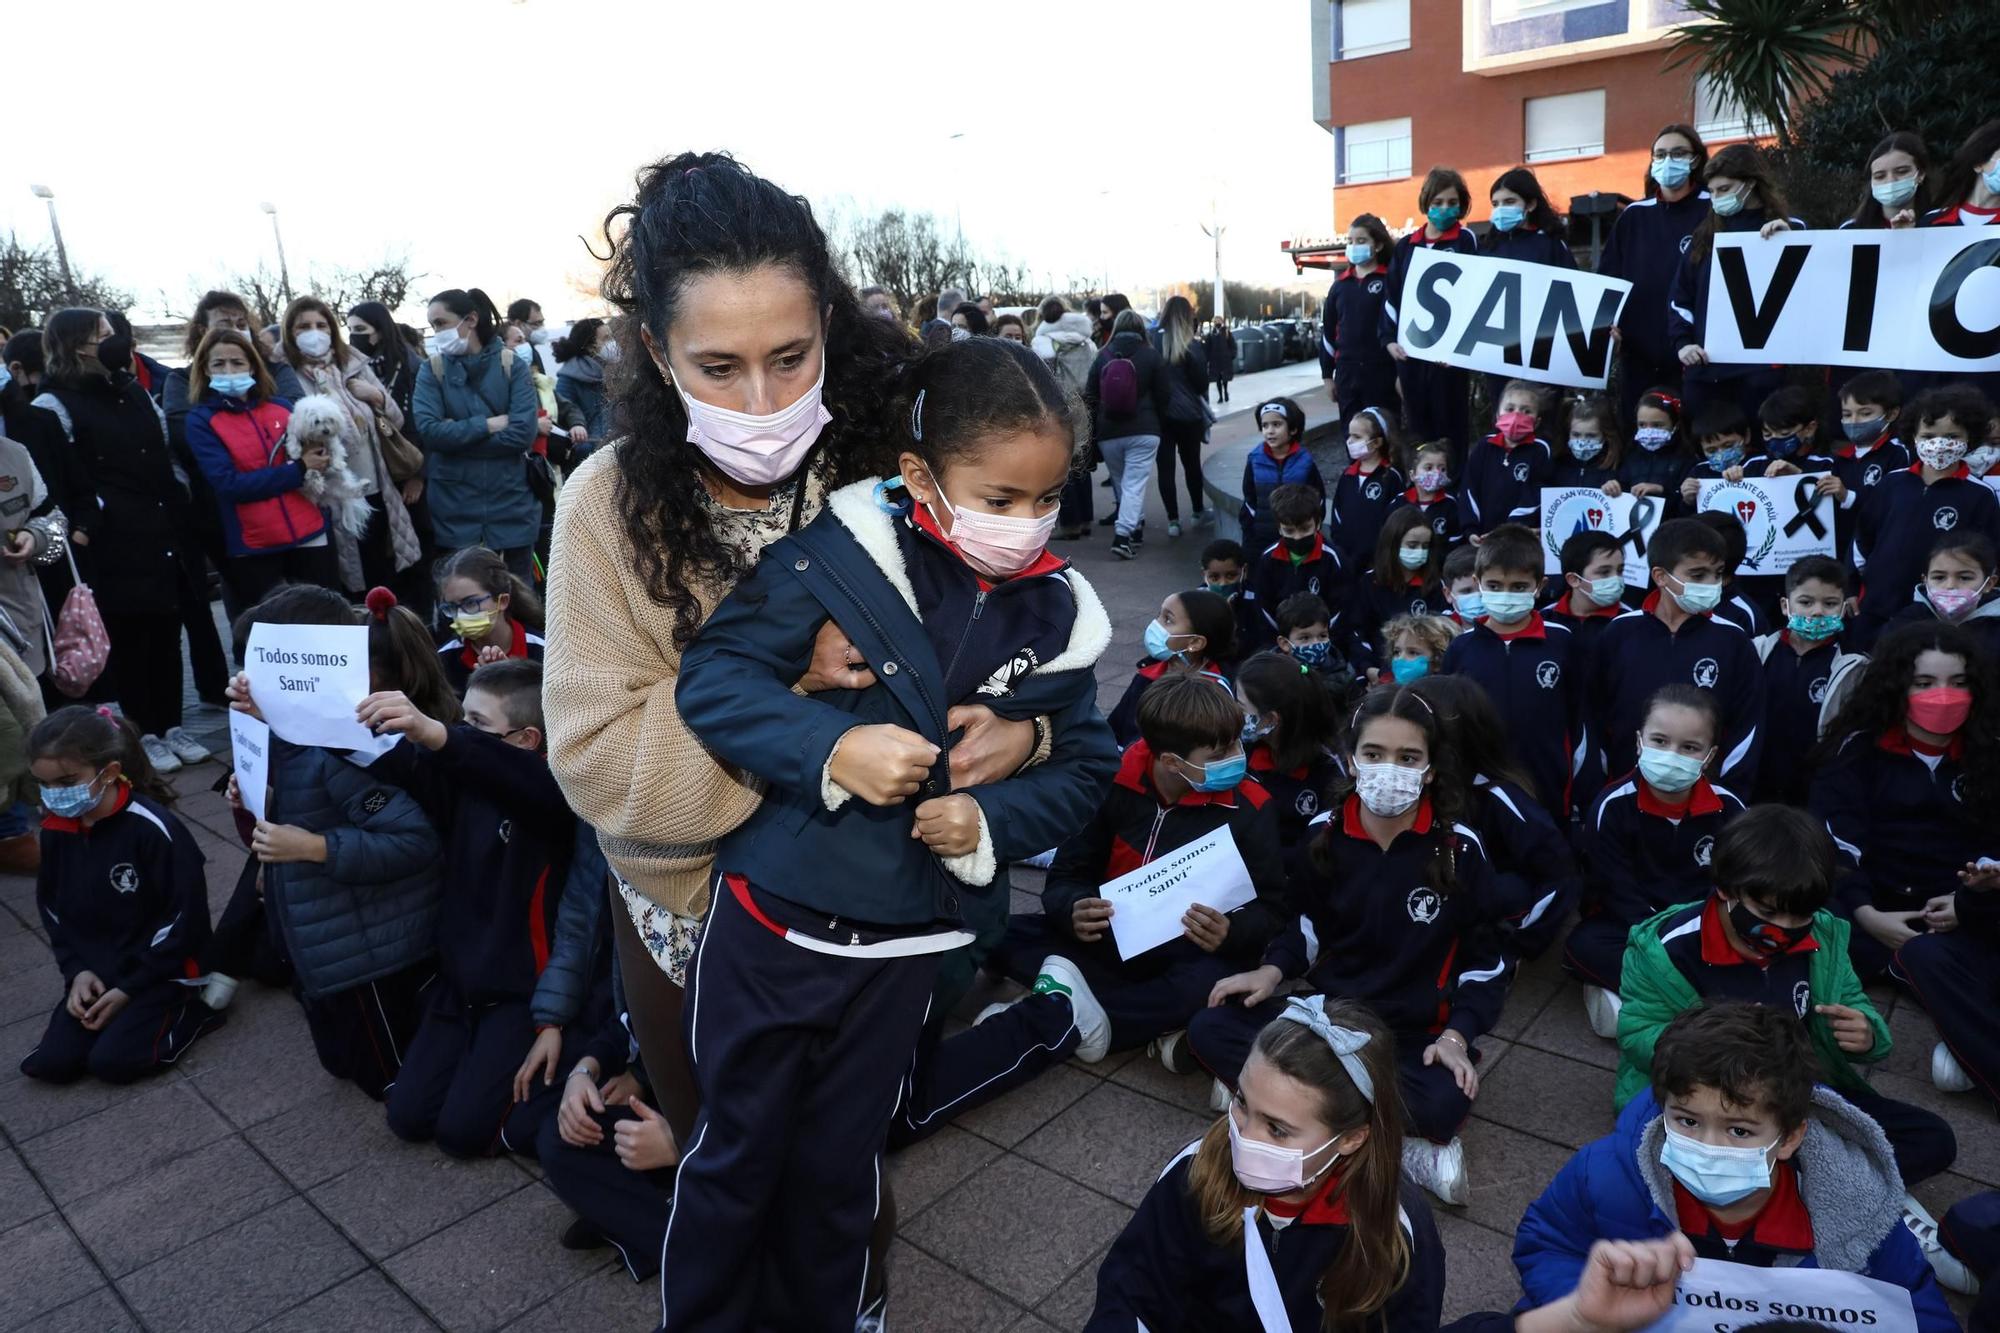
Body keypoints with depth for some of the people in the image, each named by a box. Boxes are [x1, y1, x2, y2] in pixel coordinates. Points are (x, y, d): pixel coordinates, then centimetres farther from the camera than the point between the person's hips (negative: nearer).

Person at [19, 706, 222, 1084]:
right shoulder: (57, 830, -3)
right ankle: (149, 1014, 14)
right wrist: (77, 971, -4)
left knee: (112, 1062, -18)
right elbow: (51, 909, 10)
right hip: (94, 972, 7)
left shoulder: (154, 828, -23)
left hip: (159, 972, -6)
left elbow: (184, 919, -19)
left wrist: (130, 989, -16)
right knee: (49, 1064, -5)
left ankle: (190, 1011, 4)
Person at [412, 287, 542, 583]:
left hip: (511, 500, -1)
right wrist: (490, 424, -14)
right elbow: (428, 430, -11)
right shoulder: (431, 369, 2)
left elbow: (523, 434, -13)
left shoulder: (513, 365, -2)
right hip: (456, 505, 1)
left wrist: (457, 435, -11)